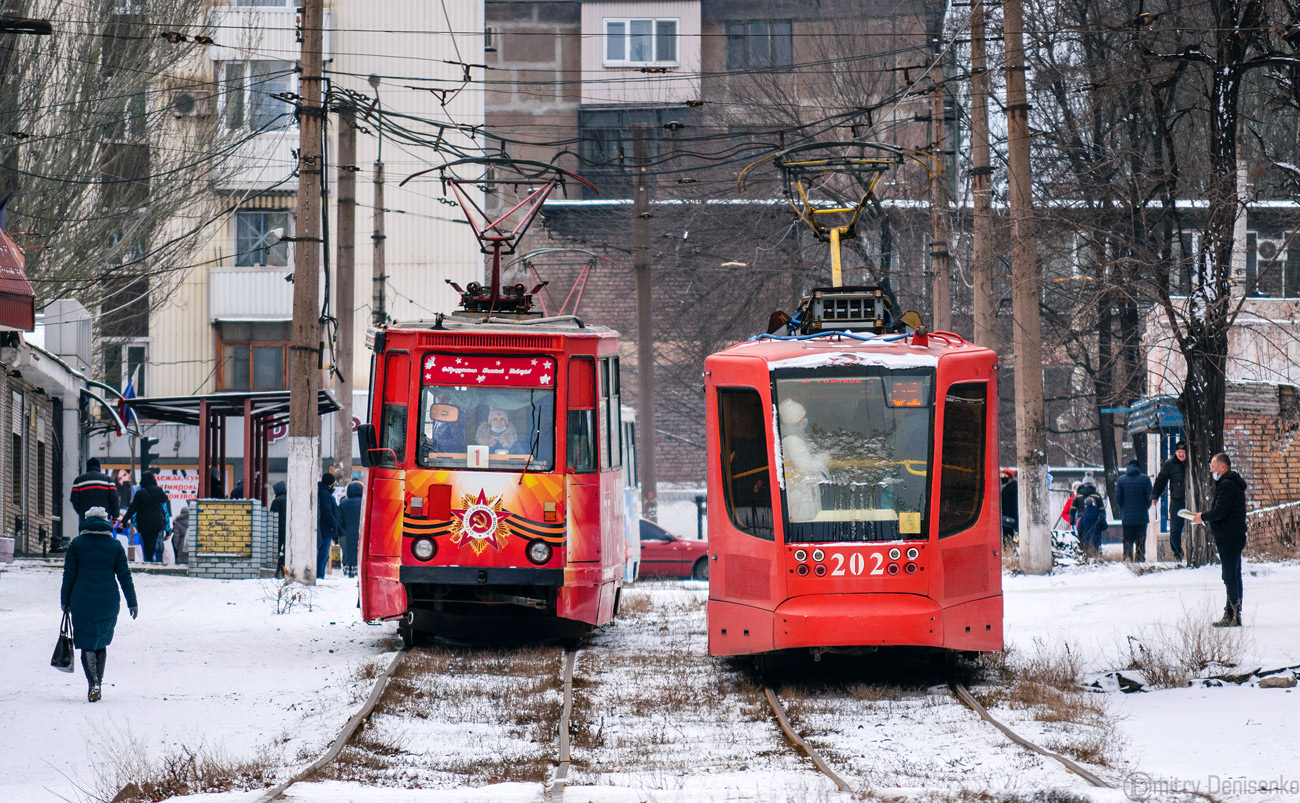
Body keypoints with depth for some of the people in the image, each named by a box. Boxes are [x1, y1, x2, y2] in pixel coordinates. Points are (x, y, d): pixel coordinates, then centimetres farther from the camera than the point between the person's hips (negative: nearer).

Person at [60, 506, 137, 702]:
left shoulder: (77, 544, 1)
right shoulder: (115, 546, 4)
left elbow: (69, 575, 0)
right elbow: (124, 576, 4)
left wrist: (65, 601, 8)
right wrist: (132, 603, 9)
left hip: (82, 601, -2)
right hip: (108, 602, 2)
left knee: (87, 644, 1)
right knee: (101, 643, 18)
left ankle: (93, 684, -18)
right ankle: (98, 685, 18)